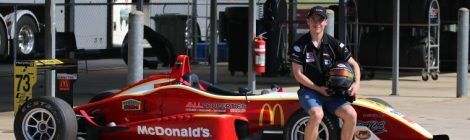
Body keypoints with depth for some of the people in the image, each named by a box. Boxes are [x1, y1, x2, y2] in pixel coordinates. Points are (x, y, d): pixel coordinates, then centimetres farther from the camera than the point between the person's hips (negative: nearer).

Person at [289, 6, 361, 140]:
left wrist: (357, 83, -8)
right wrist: (318, 88, -13)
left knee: (351, 115, -21)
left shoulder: (334, 44, 5)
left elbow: (353, 64, 11)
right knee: (317, 114, -35)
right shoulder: (300, 45, -3)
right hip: (309, 90, -3)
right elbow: (298, 74, -5)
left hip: (331, 92, 3)